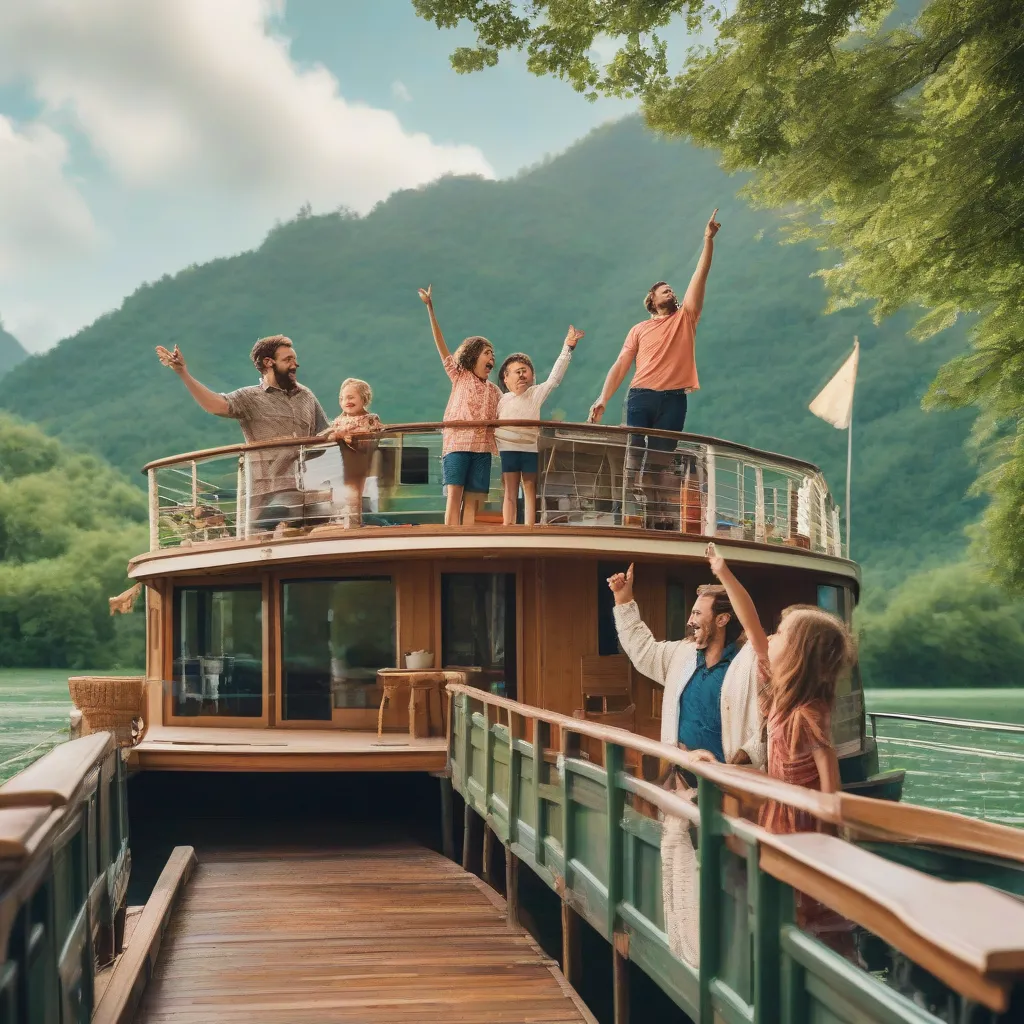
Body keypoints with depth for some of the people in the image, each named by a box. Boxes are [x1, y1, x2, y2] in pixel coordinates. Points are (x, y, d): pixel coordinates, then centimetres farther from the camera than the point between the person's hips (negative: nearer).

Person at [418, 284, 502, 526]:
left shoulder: (494, 391, 19)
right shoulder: (459, 376, 9)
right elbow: (441, 346, 2)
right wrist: (430, 308, -5)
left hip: (482, 447, 3)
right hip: (456, 443, -3)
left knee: (473, 499, -3)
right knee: (454, 492, -13)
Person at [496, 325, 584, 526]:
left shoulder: (538, 393, 9)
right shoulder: (502, 400, 14)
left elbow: (555, 375, -1)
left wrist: (568, 348, -8)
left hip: (531, 448, -1)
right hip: (508, 449, 1)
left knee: (530, 489, 0)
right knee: (510, 490, 0)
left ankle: (529, 529, -3)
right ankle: (507, 528, -4)